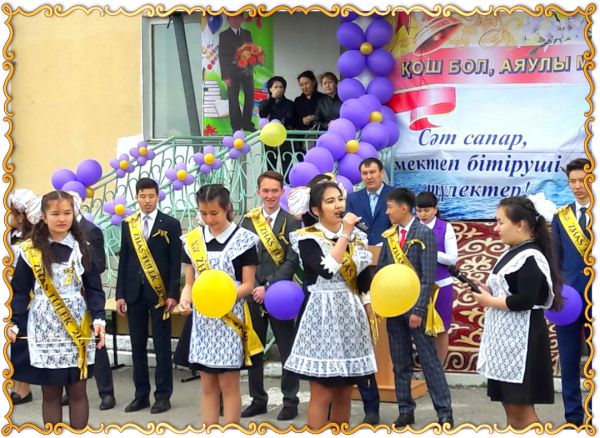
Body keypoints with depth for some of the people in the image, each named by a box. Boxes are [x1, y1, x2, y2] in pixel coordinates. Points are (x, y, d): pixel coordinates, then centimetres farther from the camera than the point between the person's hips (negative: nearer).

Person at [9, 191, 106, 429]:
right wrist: (14, 323, -8)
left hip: (77, 327, 1)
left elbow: (93, 288, 2)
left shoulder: (82, 248, 4)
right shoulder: (30, 250, 0)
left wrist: (98, 318, -11)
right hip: (44, 329, -1)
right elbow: (20, 291, 2)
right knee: (50, 393, 5)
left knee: (77, 391, 4)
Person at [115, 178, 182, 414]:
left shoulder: (170, 224, -2)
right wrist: (120, 294, 4)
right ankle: (141, 394, 15)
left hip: (159, 293, -3)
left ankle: (163, 396, 7)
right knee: (138, 346, 8)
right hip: (134, 293, 4)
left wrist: (172, 294, -10)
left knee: (162, 346, 1)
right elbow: (124, 260, 9)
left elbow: (175, 262, -4)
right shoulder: (127, 224, 8)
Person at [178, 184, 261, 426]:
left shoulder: (243, 239, -6)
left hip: (230, 318, -4)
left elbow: (248, 285, -6)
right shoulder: (192, 240, 6)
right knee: (208, 386, 8)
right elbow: (189, 282, 9)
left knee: (228, 384, 0)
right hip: (202, 320, 4)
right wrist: (185, 298, -11)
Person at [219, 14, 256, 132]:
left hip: (247, 70, 4)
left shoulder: (247, 33, 12)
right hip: (233, 72, -4)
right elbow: (222, 56, -3)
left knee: (250, 96, 4)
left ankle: (247, 123, 14)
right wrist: (225, 76, -10)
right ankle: (236, 126, 6)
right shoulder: (224, 35, 1)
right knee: (233, 99, 0)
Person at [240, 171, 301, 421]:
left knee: (287, 350, 4)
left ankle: (290, 401, 12)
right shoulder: (248, 221, 7)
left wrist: (269, 287, -15)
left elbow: (292, 261, -9)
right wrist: (253, 287, -7)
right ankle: (258, 400, 21)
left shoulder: (291, 222, -3)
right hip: (253, 294, 3)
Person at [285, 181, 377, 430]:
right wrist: (344, 234, -17)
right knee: (322, 394, -6)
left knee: (344, 393, 9)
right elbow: (327, 269, -24)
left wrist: (370, 316, 10)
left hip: (352, 316, 6)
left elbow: (365, 280, 13)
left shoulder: (357, 236, 10)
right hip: (323, 316, -5)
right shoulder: (307, 239, -7)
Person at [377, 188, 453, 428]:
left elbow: (428, 277, -13)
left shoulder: (425, 234, -9)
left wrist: (418, 310, -17)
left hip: (415, 306, -5)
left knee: (429, 361, -1)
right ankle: (405, 411, 17)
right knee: (400, 362, 9)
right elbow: (381, 270, 12)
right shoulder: (389, 235, 8)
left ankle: (444, 412, 5)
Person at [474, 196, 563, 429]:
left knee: (521, 407, -5)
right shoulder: (512, 254, 14)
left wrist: (489, 301, -13)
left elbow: (525, 301, -25)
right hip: (505, 338, 10)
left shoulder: (530, 258, -16)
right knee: (510, 405, 13)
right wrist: (488, 291, 4)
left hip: (521, 340, -10)